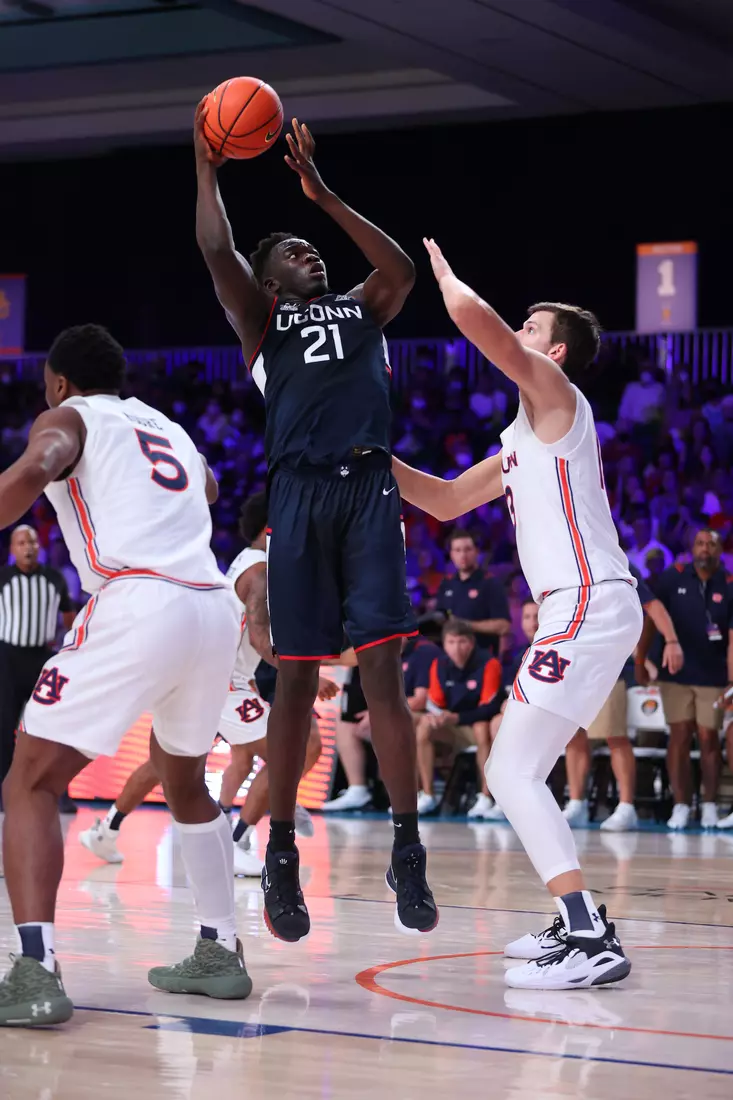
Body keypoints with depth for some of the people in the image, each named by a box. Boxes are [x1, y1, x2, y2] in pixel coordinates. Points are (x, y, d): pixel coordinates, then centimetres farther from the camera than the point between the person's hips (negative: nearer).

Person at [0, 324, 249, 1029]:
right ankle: (220, 954, 29)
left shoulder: (66, 418, 12)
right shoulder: (166, 426, 30)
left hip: (139, 605, -6)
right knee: (183, 781, 30)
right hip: (215, 608, 6)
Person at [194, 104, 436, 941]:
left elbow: (402, 268, 5)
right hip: (301, 491, -1)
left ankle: (407, 851, -5)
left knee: (383, 671, -6)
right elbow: (217, 251, 1)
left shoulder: (361, 309, 24)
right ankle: (281, 856, 10)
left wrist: (322, 196, 8)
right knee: (296, 681, 0)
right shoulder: (260, 318, 16)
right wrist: (207, 166, 8)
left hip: (370, 487, 2)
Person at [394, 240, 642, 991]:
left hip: (587, 606, -10)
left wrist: (442, 271, 2)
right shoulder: (528, 436, 25)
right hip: (588, 609, 10)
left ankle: (592, 943, -20)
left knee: (511, 771, -14)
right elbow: (446, 501, 31)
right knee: (519, 771, 17)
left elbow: (474, 317, -18)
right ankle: (578, 925, 20)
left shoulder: (555, 392, -3)